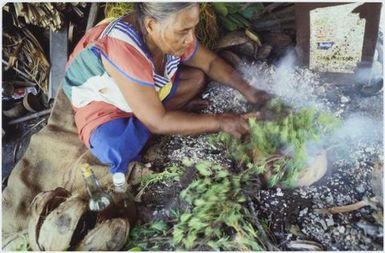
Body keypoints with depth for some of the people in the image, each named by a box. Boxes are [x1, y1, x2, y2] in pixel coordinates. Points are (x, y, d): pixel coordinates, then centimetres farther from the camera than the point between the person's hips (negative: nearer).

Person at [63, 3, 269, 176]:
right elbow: (158, 122, -34)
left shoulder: (170, 33, -18)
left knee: (197, 77, -9)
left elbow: (210, 62, -2)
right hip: (102, 103, -6)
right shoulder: (124, 51, -39)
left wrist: (247, 90, -16)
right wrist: (220, 122, -30)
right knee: (115, 149, -36)